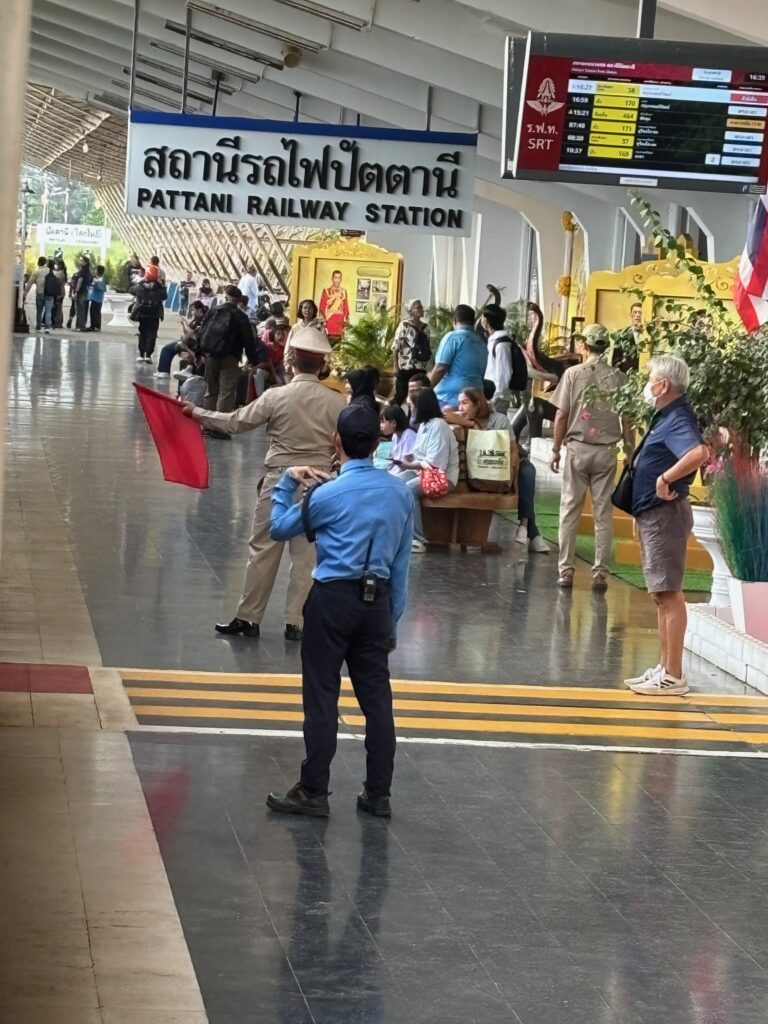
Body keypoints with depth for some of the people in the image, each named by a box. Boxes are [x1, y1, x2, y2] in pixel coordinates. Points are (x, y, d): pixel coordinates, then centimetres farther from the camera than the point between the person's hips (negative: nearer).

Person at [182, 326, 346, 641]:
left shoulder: (276, 396, -10)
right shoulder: (336, 402, -7)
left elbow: (236, 421, -2)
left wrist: (198, 413, 10)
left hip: (280, 479, -1)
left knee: (263, 550, 7)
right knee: (306, 554, 8)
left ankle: (248, 618, 12)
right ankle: (296, 622, 10)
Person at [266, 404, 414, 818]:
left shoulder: (327, 494, -10)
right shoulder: (400, 493, 4)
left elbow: (280, 529, 5)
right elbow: (402, 561, 8)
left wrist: (287, 482, 18)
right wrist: (393, 619, 14)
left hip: (333, 598, -5)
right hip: (377, 600, 5)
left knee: (322, 695, 0)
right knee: (376, 696, 8)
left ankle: (313, 792, 4)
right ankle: (378, 794, 13)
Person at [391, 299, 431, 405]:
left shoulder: (425, 327, 10)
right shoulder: (404, 325, -6)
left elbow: (427, 348, 15)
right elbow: (396, 348, -8)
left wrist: (427, 365, 8)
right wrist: (396, 368, -12)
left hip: (421, 368, 5)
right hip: (406, 367, -5)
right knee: (400, 396, 0)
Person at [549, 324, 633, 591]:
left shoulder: (573, 374, -5)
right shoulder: (618, 377, -2)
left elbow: (561, 415, -3)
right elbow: (627, 420, 0)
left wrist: (556, 449, 7)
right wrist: (630, 453, 9)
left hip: (577, 448, -1)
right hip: (607, 451, 1)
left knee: (570, 511, 6)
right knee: (603, 514, 5)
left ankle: (566, 571, 5)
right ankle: (601, 574, 5)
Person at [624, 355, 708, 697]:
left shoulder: (677, 420, -18)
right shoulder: (665, 417, 14)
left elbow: (699, 453, -38)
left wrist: (666, 479, -28)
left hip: (665, 514, -11)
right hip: (652, 513, 11)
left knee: (669, 594, -8)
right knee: (662, 594, 14)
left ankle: (673, 677, -6)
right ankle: (665, 668, 21)